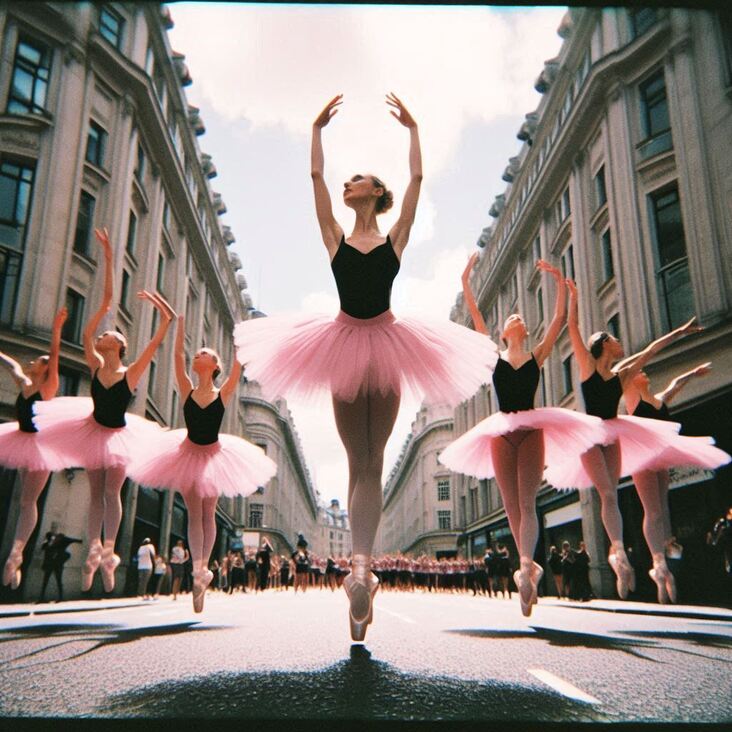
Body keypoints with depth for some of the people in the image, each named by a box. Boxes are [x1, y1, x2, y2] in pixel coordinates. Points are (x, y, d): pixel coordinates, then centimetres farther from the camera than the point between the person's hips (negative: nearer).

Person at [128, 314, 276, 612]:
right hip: (189, 454, 1)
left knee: (208, 513, 8)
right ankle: (198, 570, -1)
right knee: (194, 514, 1)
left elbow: (237, 364, -14)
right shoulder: (188, 390, -2)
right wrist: (180, 322, -6)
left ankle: (203, 568, 12)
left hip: (214, 455, -1)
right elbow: (178, 357, -7)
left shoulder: (223, 393, -6)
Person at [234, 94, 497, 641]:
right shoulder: (337, 238, 11)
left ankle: (361, 566, -7)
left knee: (373, 462, -2)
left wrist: (413, 130, 10)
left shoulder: (395, 239, 8)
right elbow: (316, 177, 11)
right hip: (345, 343, 1)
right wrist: (318, 129, 16)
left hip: (386, 343, -1)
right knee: (358, 464, 1)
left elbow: (416, 180, 4)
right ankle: (363, 568, -1)